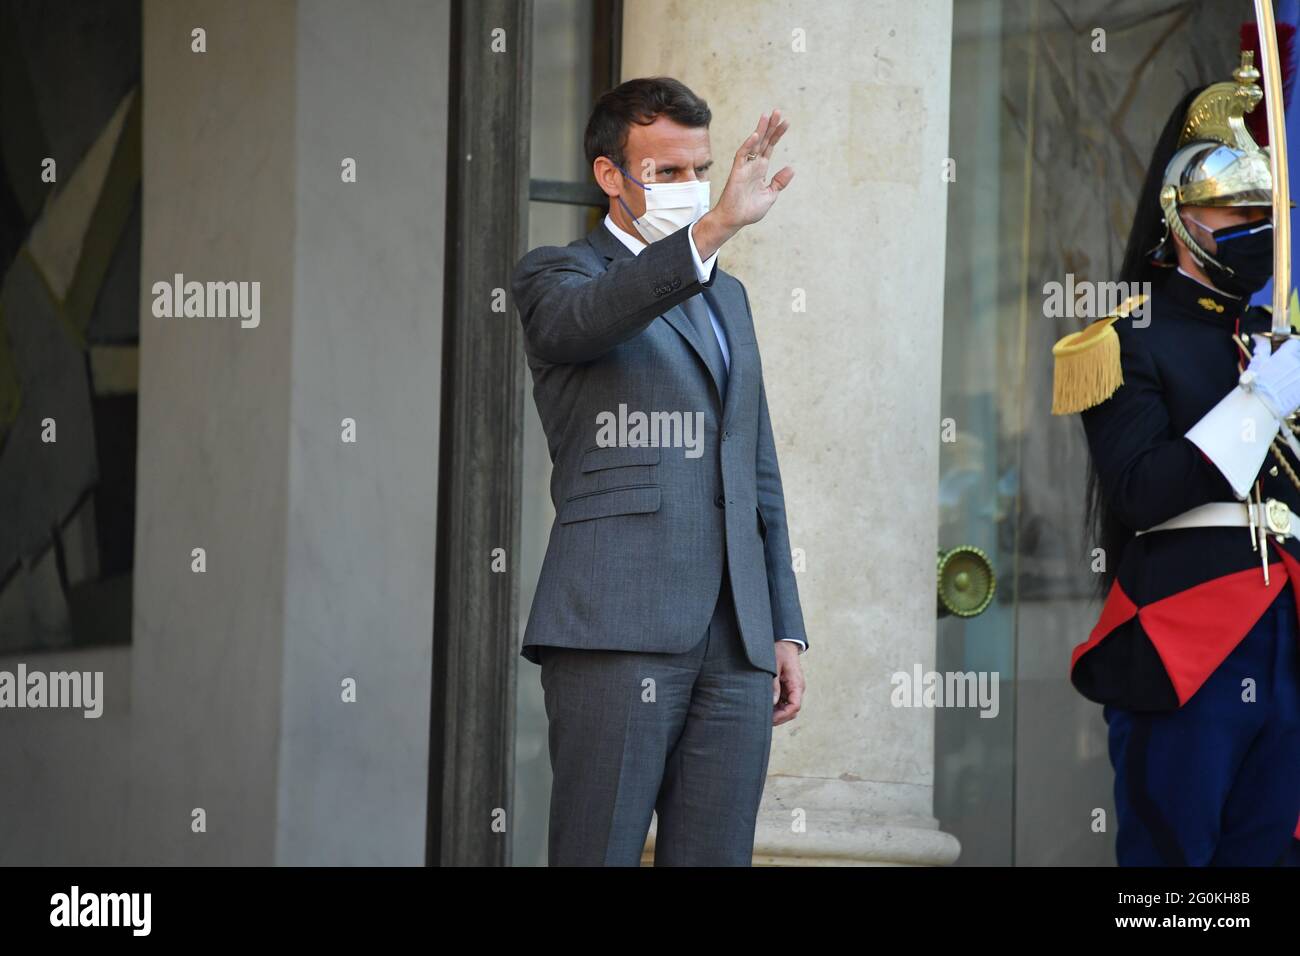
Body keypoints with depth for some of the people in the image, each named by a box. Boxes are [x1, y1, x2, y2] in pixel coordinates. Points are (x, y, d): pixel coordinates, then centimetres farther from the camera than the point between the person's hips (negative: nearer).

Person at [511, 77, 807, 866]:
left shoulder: (727, 297, 26)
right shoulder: (558, 275, 5)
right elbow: (581, 319, -22)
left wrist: (785, 627, 19)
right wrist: (715, 229, -34)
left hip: (736, 643, 6)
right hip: (619, 629, -6)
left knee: (715, 857, 2)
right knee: (599, 854, -9)